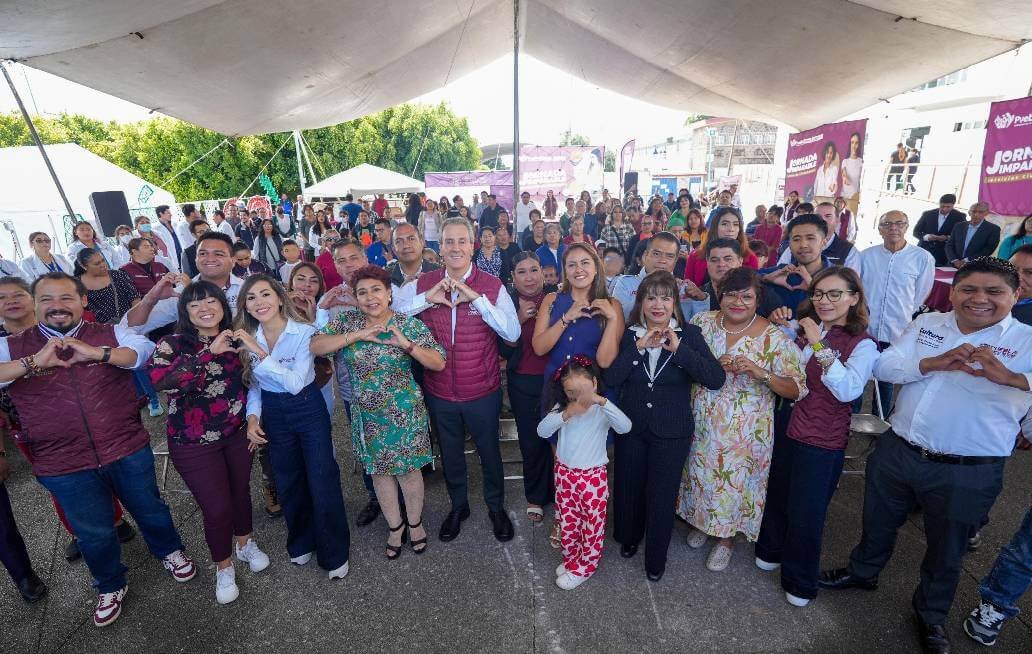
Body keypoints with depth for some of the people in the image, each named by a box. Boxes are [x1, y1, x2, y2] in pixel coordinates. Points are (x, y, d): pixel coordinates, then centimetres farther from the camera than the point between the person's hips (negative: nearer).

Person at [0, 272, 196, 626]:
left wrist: (97, 353, -30)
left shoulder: (110, 334, -3)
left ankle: (170, 552, 48)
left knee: (149, 508, 19)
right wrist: (33, 363, -25)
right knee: (93, 532, 18)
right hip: (63, 466, 1)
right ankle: (110, 586, 44)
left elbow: (146, 350, -17)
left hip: (128, 450, 0)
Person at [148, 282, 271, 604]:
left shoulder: (234, 340, -1)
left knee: (241, 491, 19)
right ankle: (223, 567, 31)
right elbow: (159, 378, -34)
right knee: (217, 508, 2)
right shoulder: (172, 344, -13)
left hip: (238, 434, 4)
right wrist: (210, 352, -35)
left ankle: (245, 543, 47)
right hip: (195, 444, -4)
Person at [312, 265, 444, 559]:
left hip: (405, 412, -2)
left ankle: (415, 522, 37)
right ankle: (395, 525, 39)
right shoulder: (346, 322, -3)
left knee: (409, 468, 12)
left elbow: (439, 363, -14)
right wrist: (357, 335, -23)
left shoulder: (410, 324, -11)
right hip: (367, 415, 3)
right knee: (379, 470, 17)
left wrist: (407, 344, -28)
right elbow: (314, 346, -15)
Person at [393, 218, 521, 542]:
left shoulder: (491, 285, -11)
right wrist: (426, 298, -21)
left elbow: (513, 333, -20)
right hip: (439, 392, 2)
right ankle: (458, 506, 50)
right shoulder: (423, 284, -4)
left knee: (489, 451, 19)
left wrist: (477, 297, -27)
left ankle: (496, 506, 46)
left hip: (483, 391, -2)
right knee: (450, 454, 23)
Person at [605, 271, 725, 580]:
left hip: (671, 433, -2)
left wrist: (678, 348, -27)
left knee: (661, 496, 11)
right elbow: (611, 378, -14)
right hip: (631, 427, 2)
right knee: (628, 488, 18)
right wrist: (637, 348, -22)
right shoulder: (629, 335, -5)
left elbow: (716, 379, -20)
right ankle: (628, 537, 47)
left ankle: (656, 558, 37)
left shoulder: (689, 335, -9)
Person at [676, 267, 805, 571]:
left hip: (744, 431, -2)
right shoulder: (701, 322, -4)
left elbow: (797, 389, -12)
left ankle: (726, 537, 41)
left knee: (735, 480, 13)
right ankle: (699, 521, 47)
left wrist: (761, 373, -28)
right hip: (701, 423, 3)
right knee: (700, 474, 18)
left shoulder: (774, 338, -13)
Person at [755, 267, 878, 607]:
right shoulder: (802, 329, 3)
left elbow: (849, 390, -28)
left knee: (805, 513, 9)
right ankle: (771, 550, 48)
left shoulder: (862, 344, -12)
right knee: (776, 496, 21)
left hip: (823, 441, -5)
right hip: (785, 427, 5)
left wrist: (819, 344, -30)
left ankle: (800, 582, 34)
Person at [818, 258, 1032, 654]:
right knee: (878, 524, 24)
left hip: (968, 473, -2)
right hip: (896, 453, 3)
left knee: (946, 550, 20)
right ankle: (862, 572, 51)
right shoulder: (926, 324, 2)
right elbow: (884, 366, -5)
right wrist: (934, 363, -20)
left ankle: (931, 614, 46)